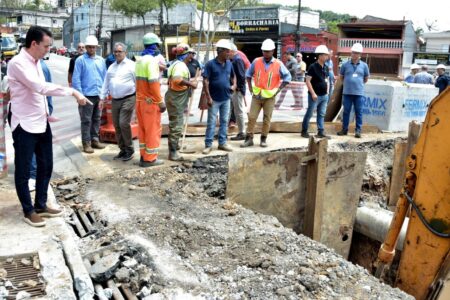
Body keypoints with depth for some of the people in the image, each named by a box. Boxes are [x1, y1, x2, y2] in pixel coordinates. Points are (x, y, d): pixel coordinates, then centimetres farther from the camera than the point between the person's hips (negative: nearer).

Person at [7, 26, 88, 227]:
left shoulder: (36, 62, 10)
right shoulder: (18, 63, -18)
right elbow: (41, 87, -29)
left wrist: (46, 113, 15)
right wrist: (73, 92, -28)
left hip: (41, 123, 9)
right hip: (25, 126, -9)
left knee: (46, 166, 15)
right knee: (23, 170, 6)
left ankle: (41, 205, 30)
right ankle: (28, 211, 19)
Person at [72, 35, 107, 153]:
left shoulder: (101, 60, 10)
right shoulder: (80, 60, -5)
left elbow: (105, 77, 14)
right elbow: (76, 79, -8)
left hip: (99, 96, 5)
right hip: (87, 96, -5)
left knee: (96, 119, 13)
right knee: (86, 121, 0)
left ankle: (94, 140, 24)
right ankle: (86, 143, 6)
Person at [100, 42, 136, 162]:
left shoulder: (132, 65, -3)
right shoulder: (111, 67, 16)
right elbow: (106, 84, 19)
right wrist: (102, 98, 14)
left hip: (128, 99, -6)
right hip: (115, 100, 7)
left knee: (124, 124, -14)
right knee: (117, 126, 7)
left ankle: (129, 149, 2)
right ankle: (122, 150, 18)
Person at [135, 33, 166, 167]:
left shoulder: (139, 59, 12)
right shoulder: (152, 60, -15)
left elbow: (142, 79, 8)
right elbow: (153, 83, -21)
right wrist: (160, 101, -17)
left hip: (140, 99, 9)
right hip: (150, 100, -9)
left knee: (143, 129, 15)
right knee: (153, 130, 1)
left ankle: (144, 156, 23)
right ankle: (150, 159, 6)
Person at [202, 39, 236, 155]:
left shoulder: (229, 63, 5)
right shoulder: (210, 64, -11)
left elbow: (233, 76, 23)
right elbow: (205, 81, -12)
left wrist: (234, 85, 3)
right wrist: (208, 97, -16)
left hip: (226, 98, 5)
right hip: (214, 99, -5)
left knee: (224, 121, 11)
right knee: (211, 122, 1)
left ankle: (222, 143, 22)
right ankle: (208, 145, 8)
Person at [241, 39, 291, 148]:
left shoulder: (278, 64, -5)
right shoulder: (256, 61, 0)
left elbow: (287, 77, 2)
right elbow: (248, 74, 13)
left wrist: (278, 89, -5)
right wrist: (250, 87, 4)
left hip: (270, 96, -1)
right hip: (256, 95, 1)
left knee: (267, 119, 6)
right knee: (251, 117, -1)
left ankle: (263, 139, 17)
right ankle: (249, 139, 7)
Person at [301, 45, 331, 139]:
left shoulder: (326, 67, 10)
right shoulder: (313, 67, -11)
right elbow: (308, 81, -13)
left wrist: (327, 92, 11)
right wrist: (313, 93, -17)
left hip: (324, 96, 7)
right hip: (315, 96, -7)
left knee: (321, 114, 8)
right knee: (309, 113, 2)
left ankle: (321, 132, 13)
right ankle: (304, 131, 14)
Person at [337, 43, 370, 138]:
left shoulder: (364, 65, 3)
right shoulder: (345, 64, 1)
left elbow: (366, 78, 15)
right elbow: (341, 77, 13)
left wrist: (358, 83, 13)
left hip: (359, 93, 0)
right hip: (347, 92, 0)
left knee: (359, 112, 2)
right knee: (346, 111, 7)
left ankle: (358, 130, 8)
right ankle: (344, 129, 17)